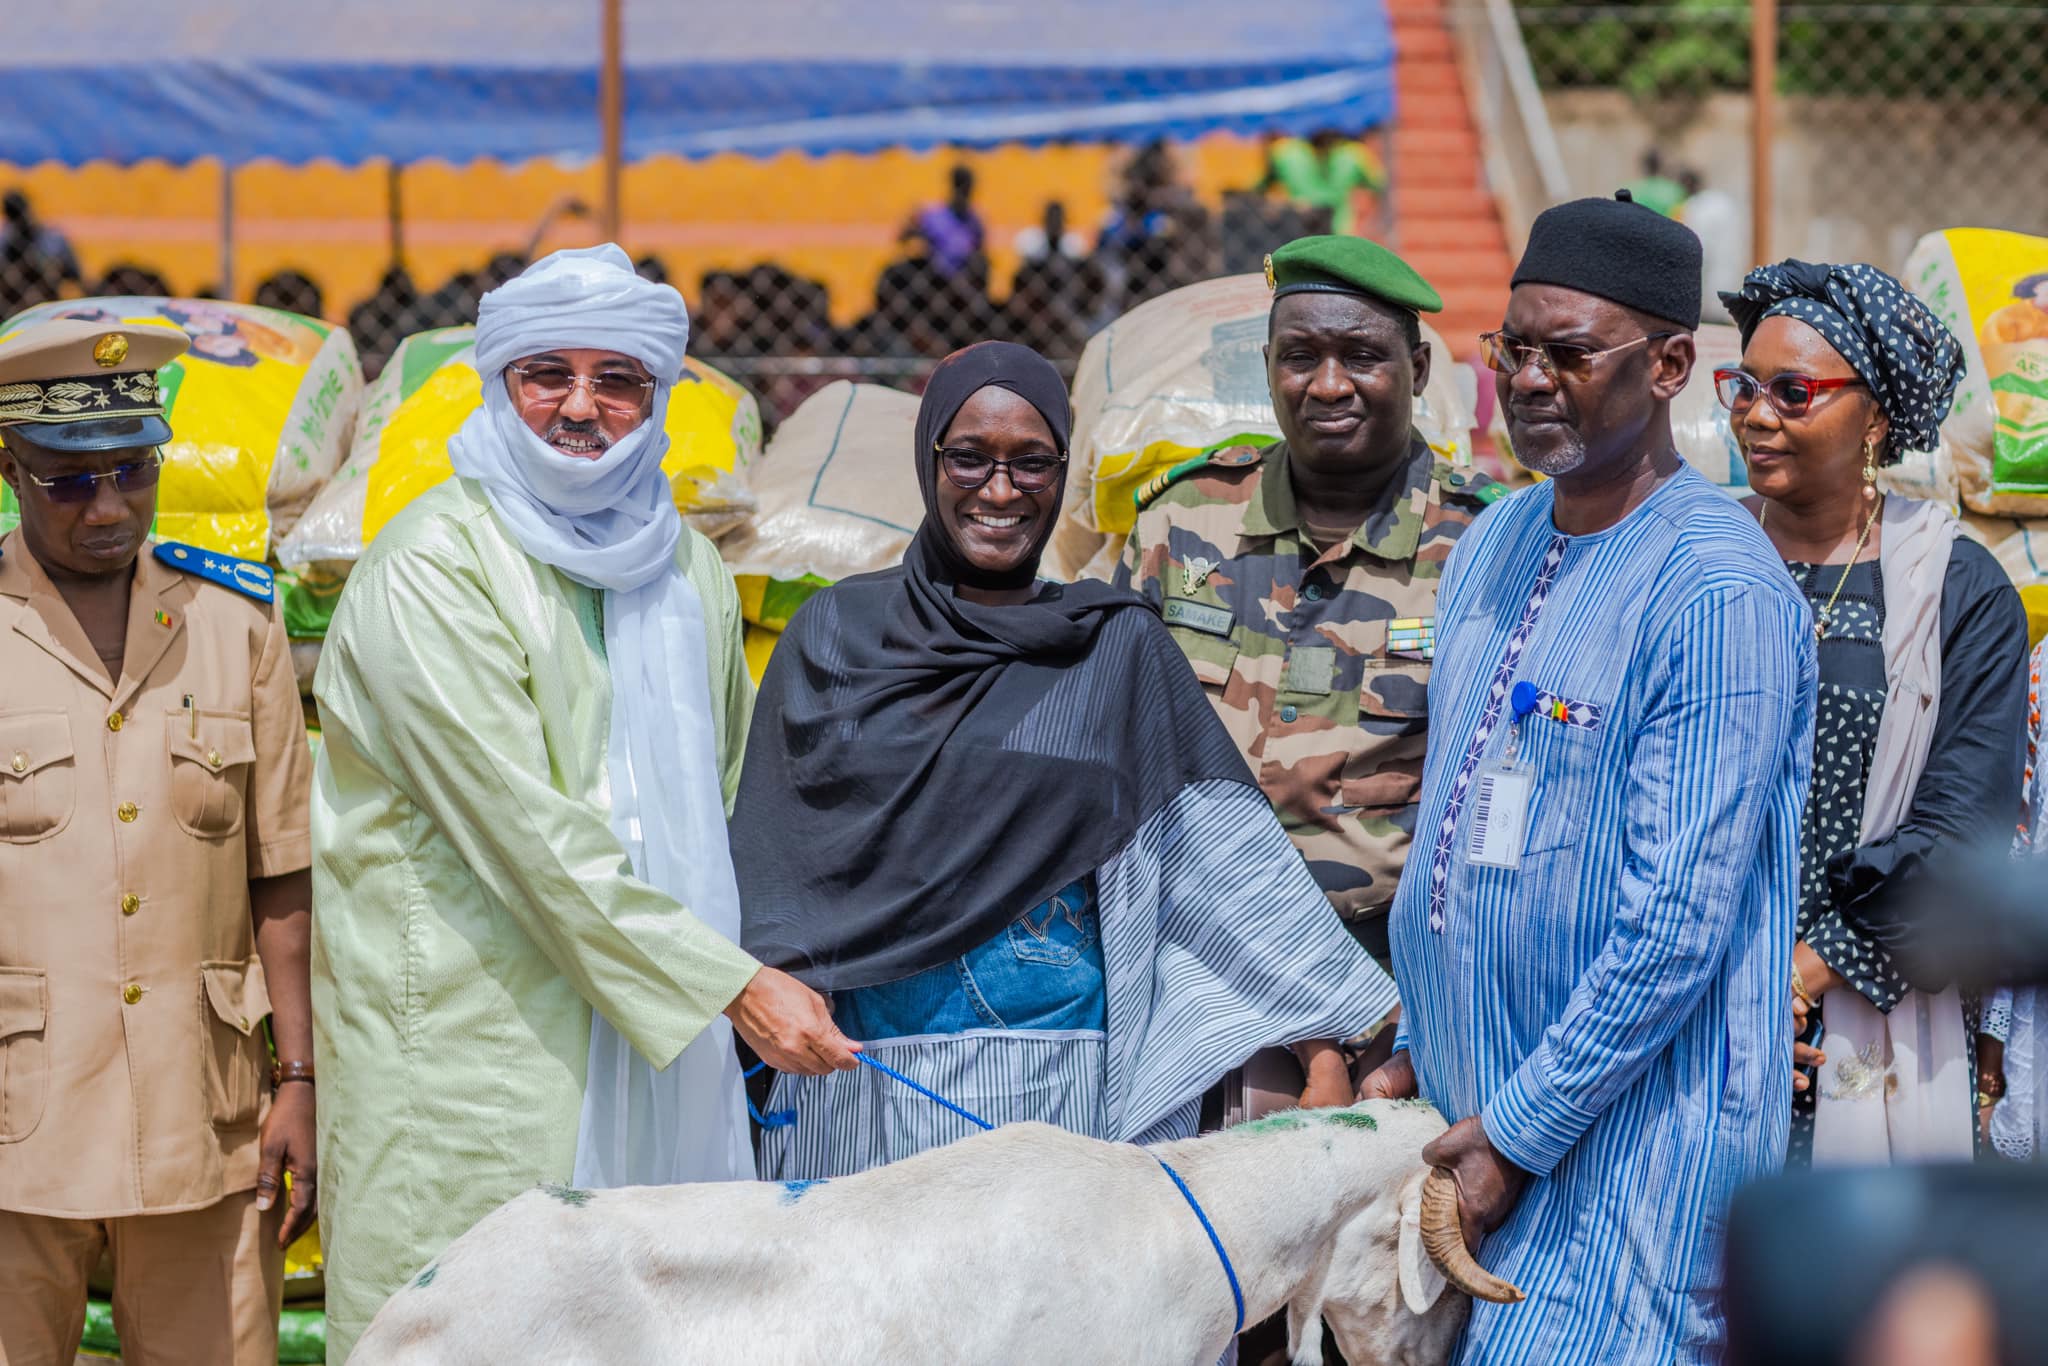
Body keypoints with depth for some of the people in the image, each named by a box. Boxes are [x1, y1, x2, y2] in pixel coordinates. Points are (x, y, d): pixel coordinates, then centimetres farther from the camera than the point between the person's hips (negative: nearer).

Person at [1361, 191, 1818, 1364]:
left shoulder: (1719, 594, -16)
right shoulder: (1493, 544, 11)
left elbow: (1679, 923, -19)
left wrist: (1518, 1131, -16)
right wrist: (1424, 1049, 14)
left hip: (1632, 1138, -7)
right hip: (1477, 1107, 8)